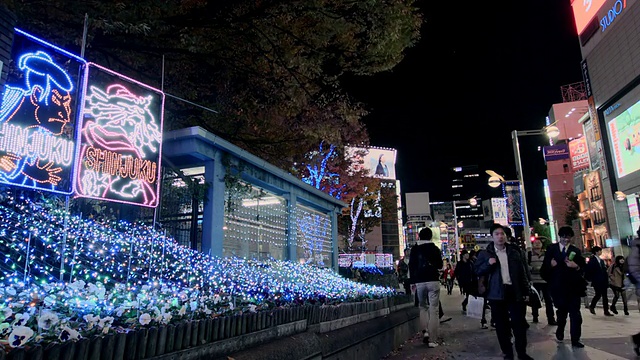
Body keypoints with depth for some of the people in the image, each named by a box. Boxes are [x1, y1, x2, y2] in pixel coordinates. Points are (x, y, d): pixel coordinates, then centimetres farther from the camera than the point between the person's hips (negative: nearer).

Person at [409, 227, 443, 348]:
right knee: (433, 309, 1)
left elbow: (411, 266, 4)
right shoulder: (435, 248, 1)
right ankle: (432, 340, -1)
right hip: (433, 281, -1)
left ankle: (425, 331, -1)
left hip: (419, 282, 2)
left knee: (423, 307, 18)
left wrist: (412, 282, 9)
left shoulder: (414, 249, 4)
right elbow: (440, 265, 6)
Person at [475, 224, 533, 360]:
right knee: (501, 324, 5)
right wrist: (488, 264, -17)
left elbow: (523, 272, 11)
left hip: (514, 291, 1)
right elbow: (477, 271, 0)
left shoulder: (514, 252, 8)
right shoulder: (485, 254, 2)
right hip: (497, 293, -1)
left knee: (519, 322, 3)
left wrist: (526, 291, 7)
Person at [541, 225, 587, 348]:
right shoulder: (551, 249, 4)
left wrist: (576, 267, -20)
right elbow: (545, 266, 0)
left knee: (575, 313, -3)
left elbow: (583, 269, 1)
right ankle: (560, 332, 37)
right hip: (558, 286, 0)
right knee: (561, 311, 16)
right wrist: (550, 264, -21)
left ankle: (575, 340, 3)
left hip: (573, 286, 0)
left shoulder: (576, 251, 6)